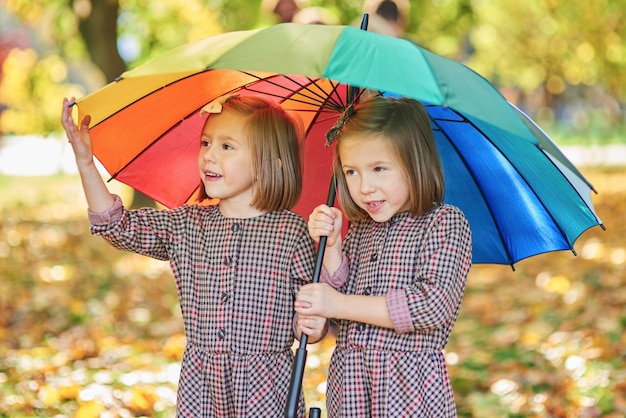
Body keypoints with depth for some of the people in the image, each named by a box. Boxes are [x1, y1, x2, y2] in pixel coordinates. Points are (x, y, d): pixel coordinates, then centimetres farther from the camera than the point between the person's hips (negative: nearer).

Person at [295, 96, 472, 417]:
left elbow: (434, 306, -20)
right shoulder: (358, 228, 10)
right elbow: (337, 309, 9)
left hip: (408, 390, -5)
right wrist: (331, 247, -6)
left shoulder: (445, 222, -8)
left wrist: (340, 304, -17)